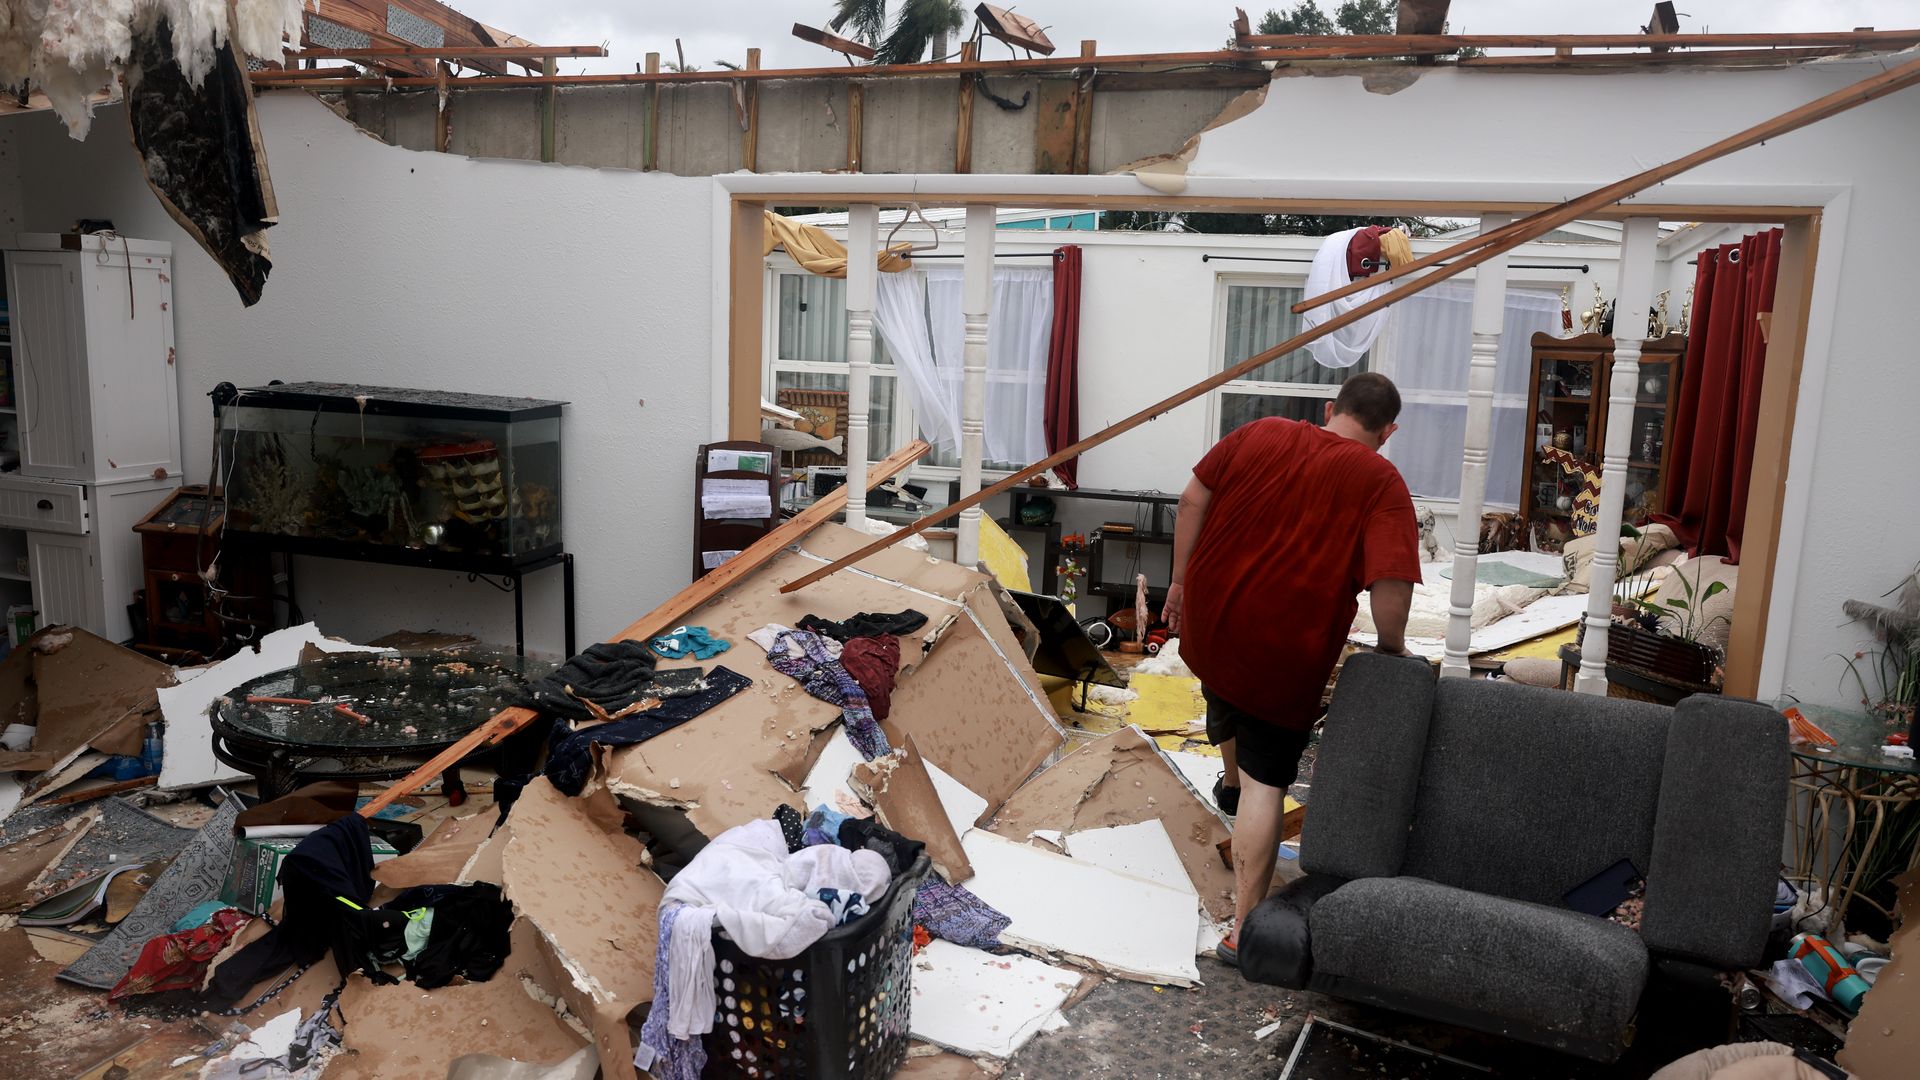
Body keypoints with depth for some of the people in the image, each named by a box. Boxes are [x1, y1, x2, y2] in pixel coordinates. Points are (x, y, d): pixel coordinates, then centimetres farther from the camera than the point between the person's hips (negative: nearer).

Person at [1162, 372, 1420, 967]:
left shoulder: (1261, 434, 1)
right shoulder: (1381, 482, -11)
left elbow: (1193, 500, 2)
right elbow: (1392, 579, -21)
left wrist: (1181, 581, 11)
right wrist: (1391, 647, -4)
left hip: (1206, 624, 5)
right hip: (1284, 655, -5)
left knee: (1224, 691, 36)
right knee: (1265, 784, 4)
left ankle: (1231, 780, 64)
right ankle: (1244, 930, 7)